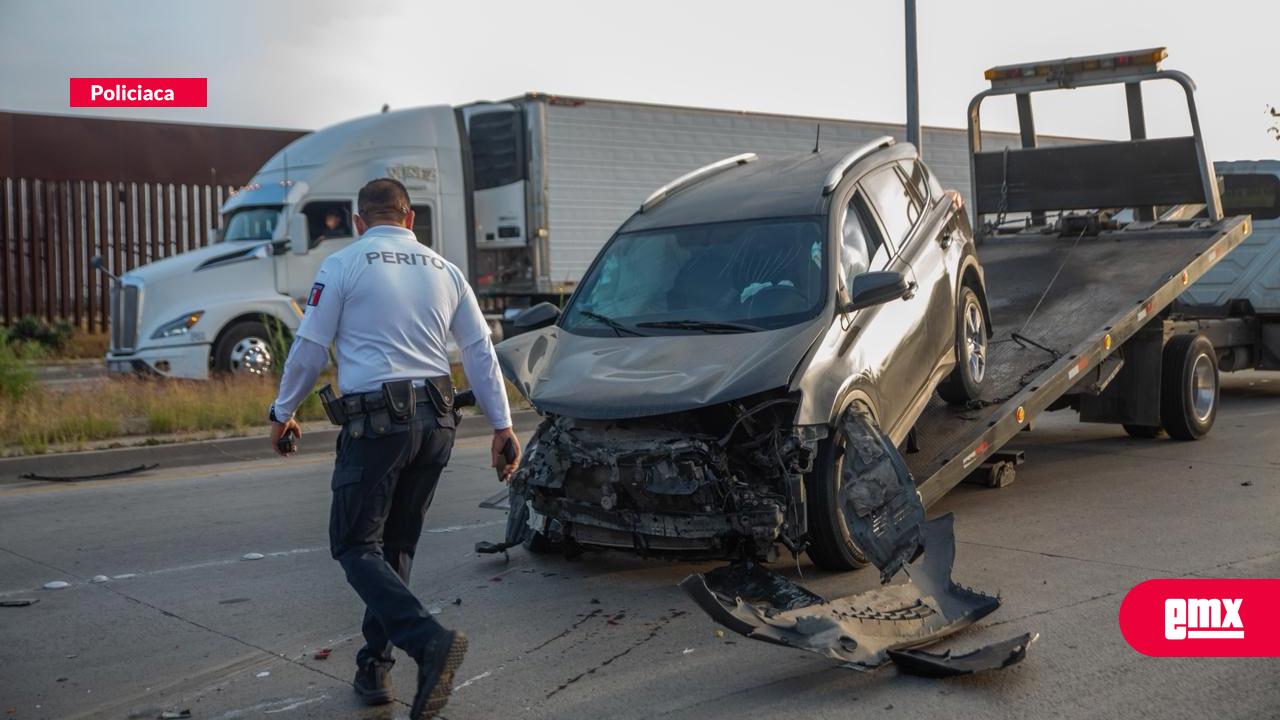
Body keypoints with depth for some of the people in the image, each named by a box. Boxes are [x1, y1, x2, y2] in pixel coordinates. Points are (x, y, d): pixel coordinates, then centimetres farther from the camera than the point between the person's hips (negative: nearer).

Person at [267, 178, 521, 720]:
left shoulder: (343, 265, 0)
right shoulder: (444, 269, 13)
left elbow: (309, 348, 0)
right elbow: (481, 351, 11)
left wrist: (283, 412, 14)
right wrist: (502, 424, 14)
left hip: (375, 420, -5)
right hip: (436, 423, 6)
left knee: (355, 546, -1)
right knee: (396, 546, 16)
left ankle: (430, 640, -22)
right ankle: (374, 668, 19)